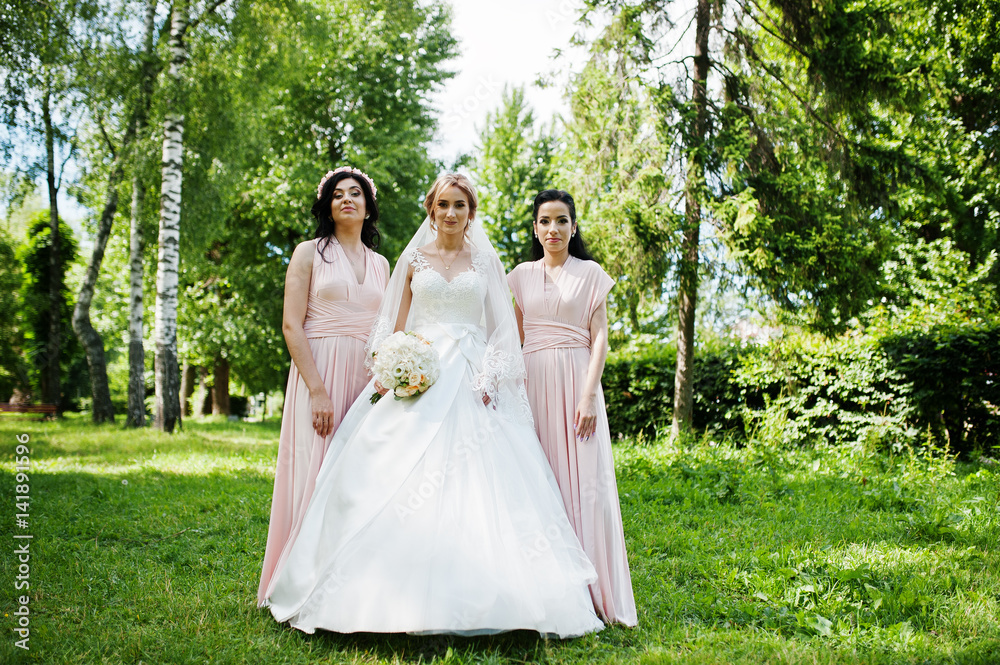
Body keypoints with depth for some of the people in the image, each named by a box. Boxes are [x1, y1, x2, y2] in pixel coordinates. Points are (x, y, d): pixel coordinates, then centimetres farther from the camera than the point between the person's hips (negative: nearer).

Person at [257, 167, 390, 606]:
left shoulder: (380, 264, 17)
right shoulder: (309, 253, 4)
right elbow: (291, 325, -5)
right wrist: (317, 390, -15)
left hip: (367, 379, 4)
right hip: (319, 372, -4)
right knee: (316, 476, -7)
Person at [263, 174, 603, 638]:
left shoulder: (486, 262, 12)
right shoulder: (413, 260, 13)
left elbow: (502, 327, 8)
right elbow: (397, 326, 11)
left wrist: (491, 377, -7)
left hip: (473, 382, 0)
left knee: (479, 486, -9)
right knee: (406, 475, -10)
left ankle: (471, 595, -3)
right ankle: (406, 594, -5)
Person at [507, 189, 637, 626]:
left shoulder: (590, 273, 5)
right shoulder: (522, 276, 13)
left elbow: (599, 338, -1)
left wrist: (589, 396, -11)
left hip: (575, 377, -2)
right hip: (533, 379, 3)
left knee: (584, 479, -6)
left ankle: (594, 594, 1)